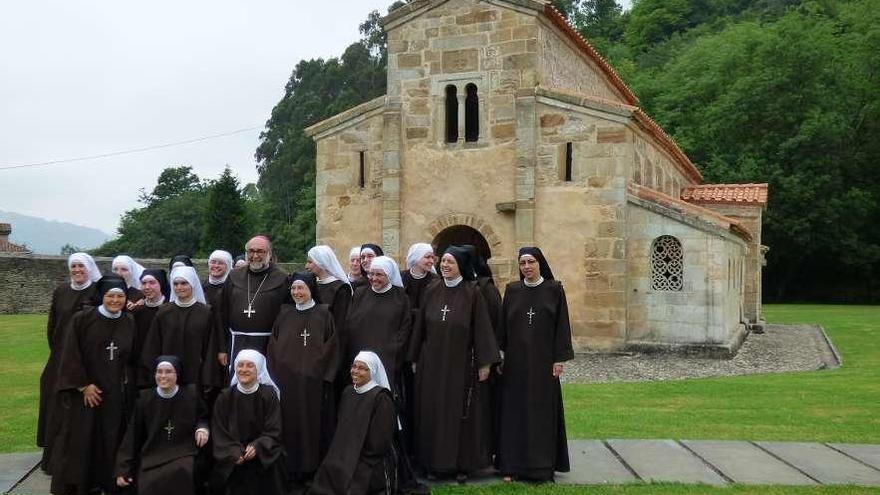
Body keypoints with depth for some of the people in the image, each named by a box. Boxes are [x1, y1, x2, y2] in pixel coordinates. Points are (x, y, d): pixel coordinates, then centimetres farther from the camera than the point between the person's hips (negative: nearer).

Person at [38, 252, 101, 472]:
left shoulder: (97, 292, -6)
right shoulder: (61, 291, 7)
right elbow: (52, 324, 11)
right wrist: (55, 348, 7)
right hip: (61, 356, 4)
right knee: (56, 404, 6)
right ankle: (54, 456, 16)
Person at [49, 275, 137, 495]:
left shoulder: (129, 323, 4)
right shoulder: (82, 319, -8)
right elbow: (71, 355, -9)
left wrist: (124, 382, 6)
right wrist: (84, 385, -12)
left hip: (114, 394, 3)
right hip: (82, 391, -3)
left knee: (108, 442, 5)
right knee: (78, 441, 1)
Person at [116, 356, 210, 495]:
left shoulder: (191, 394, 0)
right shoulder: (145, 398, 2)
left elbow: (203, 417, 18)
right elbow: (133, 435, 6)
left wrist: (202, 428, -6)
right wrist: (123, 469, 4)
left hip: (183, 454, -1)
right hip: (152, 457, 1)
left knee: (179, 473, -32)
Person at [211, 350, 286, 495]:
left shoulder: (269, 395, -2)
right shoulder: (225, 397, 2)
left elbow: (273, 431, -6)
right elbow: (219, 432, -1)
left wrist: (256, 447, -24)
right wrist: (233, 453, -18)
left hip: (263, 453, 0)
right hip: (232, 456, 0)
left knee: (273, 463, -25)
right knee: (234, 469, -25)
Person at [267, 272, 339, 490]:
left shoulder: (323, 314, 2)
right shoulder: (285, 315, 9)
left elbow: (332, 347, -1)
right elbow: (273, 347, 10)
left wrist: (326, 377, -8)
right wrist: (277, 374, 1)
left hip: (314, 380, -2)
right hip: (287, 380, 2)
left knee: (314, 422, 1)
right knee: (290, 424, 2)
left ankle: (312, 468, 10)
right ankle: (293, 470, 10)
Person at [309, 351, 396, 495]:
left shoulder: (381, 398, -11)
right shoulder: (348, 392, 9)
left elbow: (380, 442, -13)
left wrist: (354, 456, -8)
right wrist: (341, 455, 3)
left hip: (371, 466, -5)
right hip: (346, 458, 6)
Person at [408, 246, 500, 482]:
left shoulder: (471, 293, -6)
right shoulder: (431, 292, 5)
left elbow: (481, 328, -6)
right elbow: (421, 327, 10)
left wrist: (484, 363, -9)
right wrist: (415, 359, 10)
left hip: (461, 363, -4)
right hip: (432, 362, 4)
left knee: (461, 413, 3)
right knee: (433, 411, 7)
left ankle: (463, 463, 13)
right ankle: (435, 462, 16)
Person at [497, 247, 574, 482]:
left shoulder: (554, 289, -1)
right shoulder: (512, 290, 6)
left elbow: (562, 324, -2)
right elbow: (503, 324, 7)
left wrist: (559, 359, -7)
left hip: (543, 360, -2)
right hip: (516, 360, 2)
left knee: (542, 410, 2)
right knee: (514, 410, 3)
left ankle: (542, 466, 11)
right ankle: (512, 465, 10)